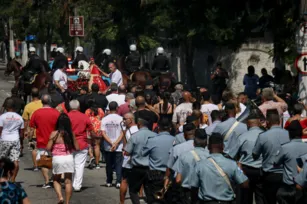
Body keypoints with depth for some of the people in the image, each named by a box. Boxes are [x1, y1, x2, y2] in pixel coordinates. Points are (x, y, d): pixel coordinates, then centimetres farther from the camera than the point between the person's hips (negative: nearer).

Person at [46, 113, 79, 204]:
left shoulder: (54, 134, -8)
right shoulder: (71, 134, -2)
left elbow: (48, 148, -8)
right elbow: (77, 148, 2)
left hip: (57, 158, -1)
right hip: (69, 158, 1)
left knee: (56, 180, 16)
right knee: (68, 181, 7)